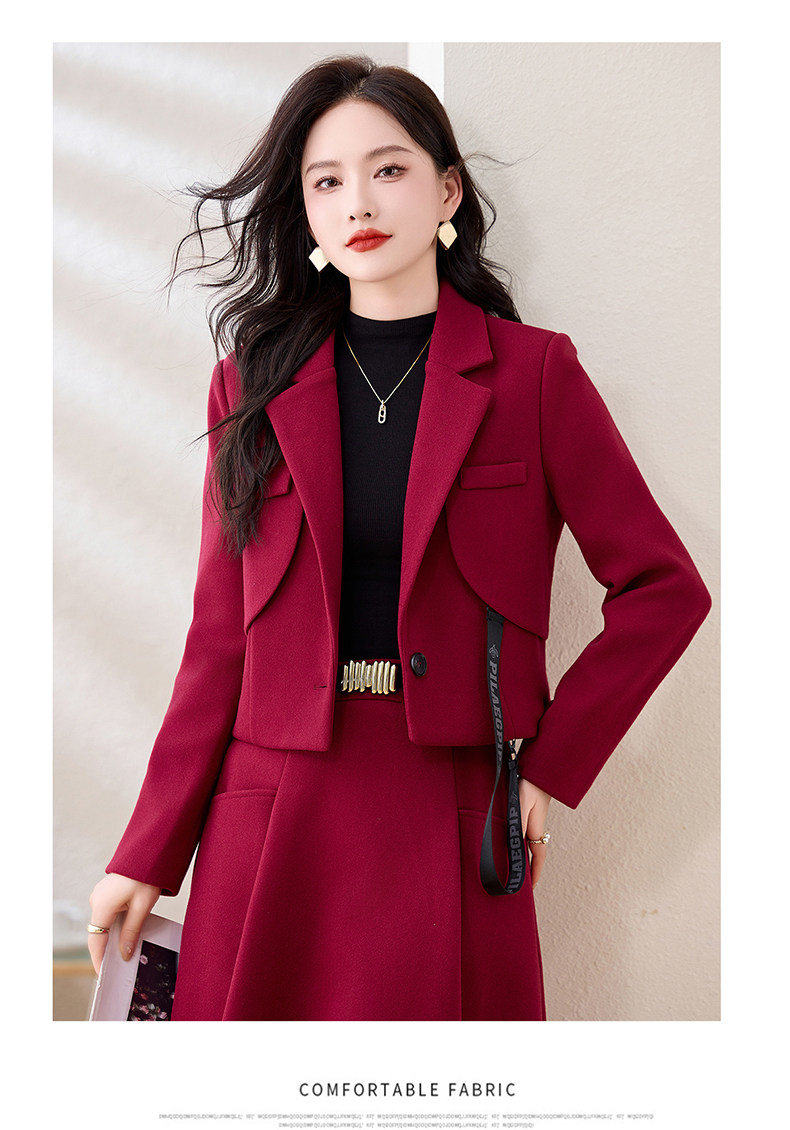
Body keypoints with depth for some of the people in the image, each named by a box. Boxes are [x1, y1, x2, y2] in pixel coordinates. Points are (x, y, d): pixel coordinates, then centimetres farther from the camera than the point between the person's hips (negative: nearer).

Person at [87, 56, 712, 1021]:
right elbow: (221, 630, 3)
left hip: (452, 821, -1)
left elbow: (665, 587, 0)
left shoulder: (532, 372, -1)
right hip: (271, 826, 2)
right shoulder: (254, 380, 5)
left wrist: (551, 764, -5)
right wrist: (148, 856, 0)